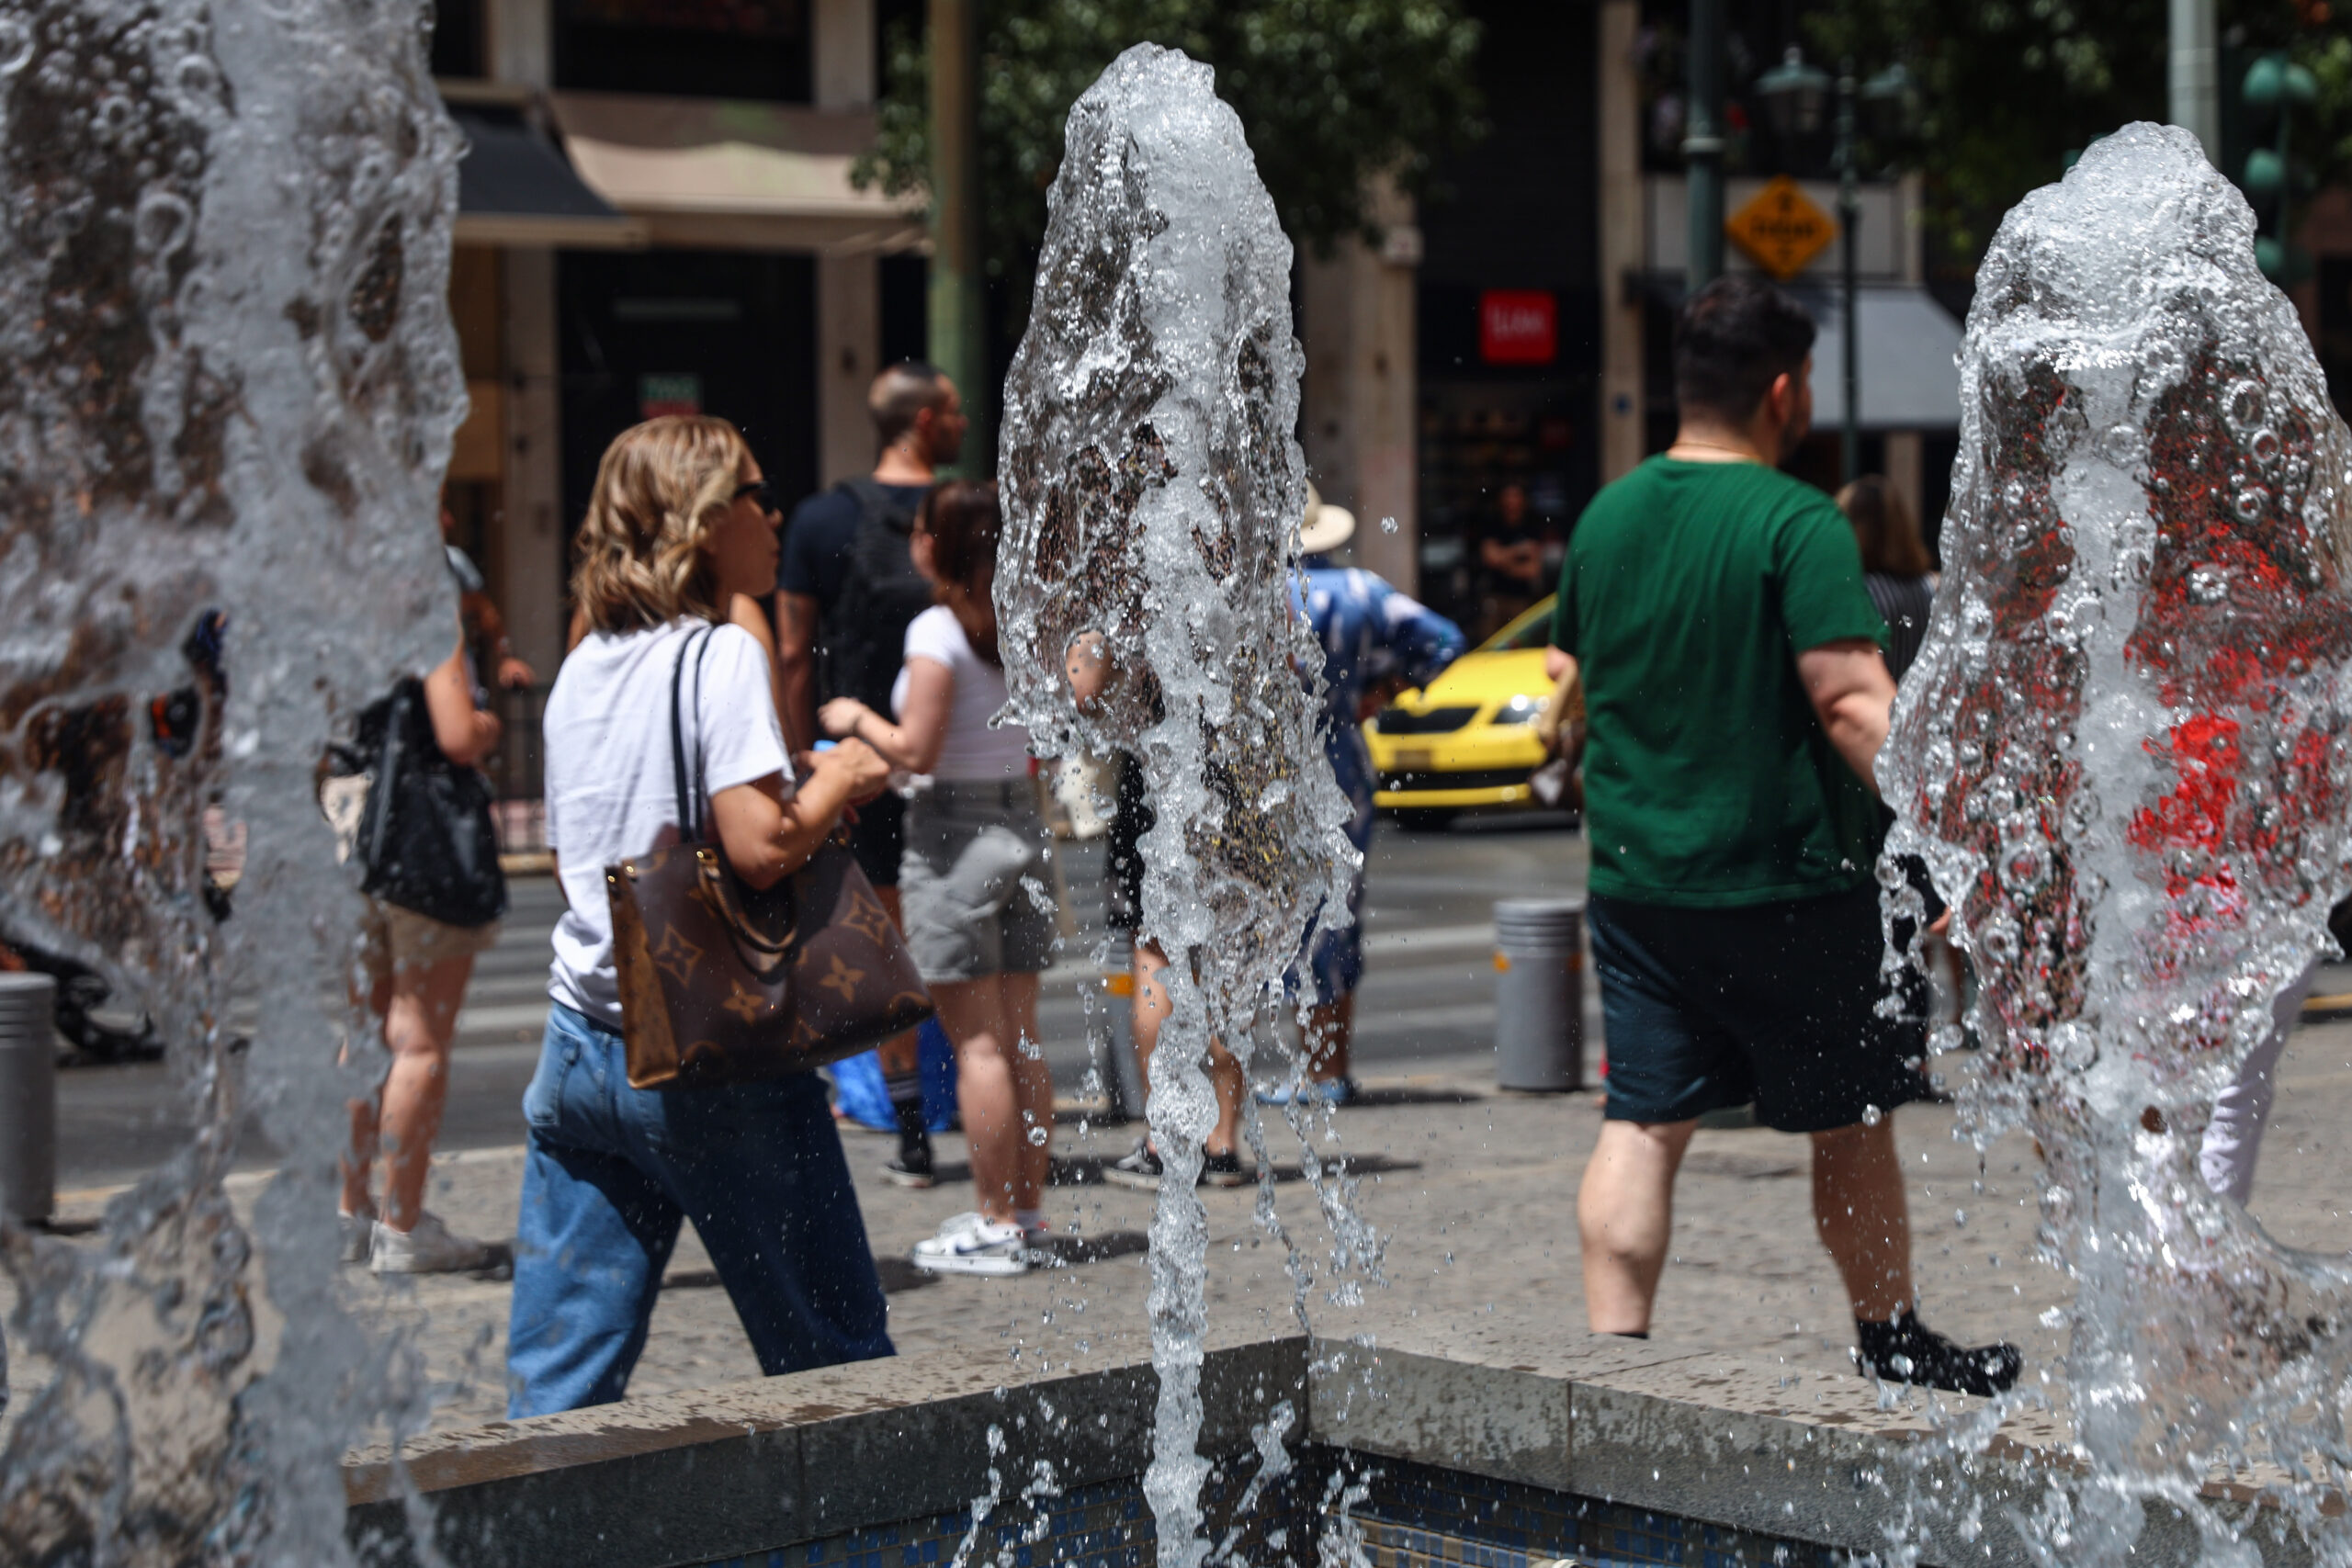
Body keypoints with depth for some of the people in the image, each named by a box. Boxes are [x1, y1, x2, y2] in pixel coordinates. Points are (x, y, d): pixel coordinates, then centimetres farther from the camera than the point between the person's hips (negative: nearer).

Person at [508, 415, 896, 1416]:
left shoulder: (581, 669, 11)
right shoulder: (721, 656, -10)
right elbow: (761, 848, -21)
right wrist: (835, 784, -2)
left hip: (578, 1048, 7)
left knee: (556, 1387, 5)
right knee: (832, 1365, 7)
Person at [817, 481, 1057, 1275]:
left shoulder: (936, 632, -14)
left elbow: (916, 750, -17)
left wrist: (857, 720, -1)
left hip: (954, 834, -7)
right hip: (1023, 822, 7)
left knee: (977, 1043, -4)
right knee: (1020, 1037, 11)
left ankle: (997, 1225, -1)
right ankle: (1027, 1209, 16)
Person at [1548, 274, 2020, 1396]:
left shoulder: (1606, 516, 6)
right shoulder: (1798, 523, -14)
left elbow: (1569, 676, 19)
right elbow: (1853, 709, -22)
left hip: (1634, 879, 5)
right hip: (1782, 882, -5)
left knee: (1643, 1124, 7)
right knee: (1849, 1122, 10)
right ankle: (1890, 1338, 23)